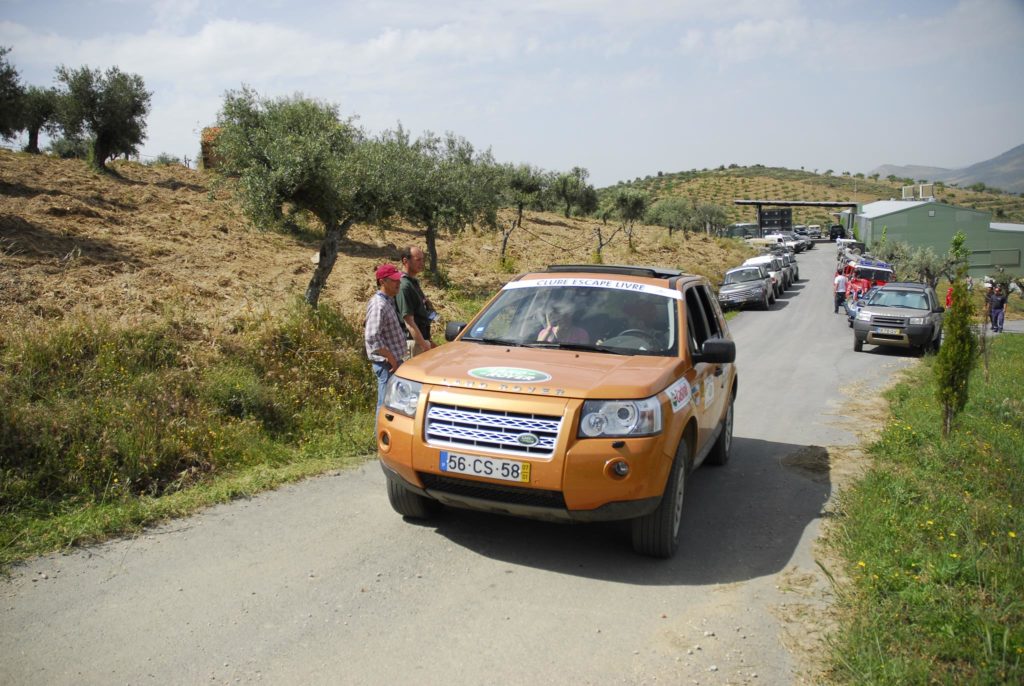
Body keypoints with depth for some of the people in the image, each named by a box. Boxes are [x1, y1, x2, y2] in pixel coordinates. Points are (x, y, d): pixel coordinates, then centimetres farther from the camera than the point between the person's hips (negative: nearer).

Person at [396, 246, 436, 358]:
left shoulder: (414, 282, 13)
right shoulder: (404, 286, -17)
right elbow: (409, 322, -21)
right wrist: (425, 346, -23)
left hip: (422, 339, 9)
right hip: (413, 342, -9)